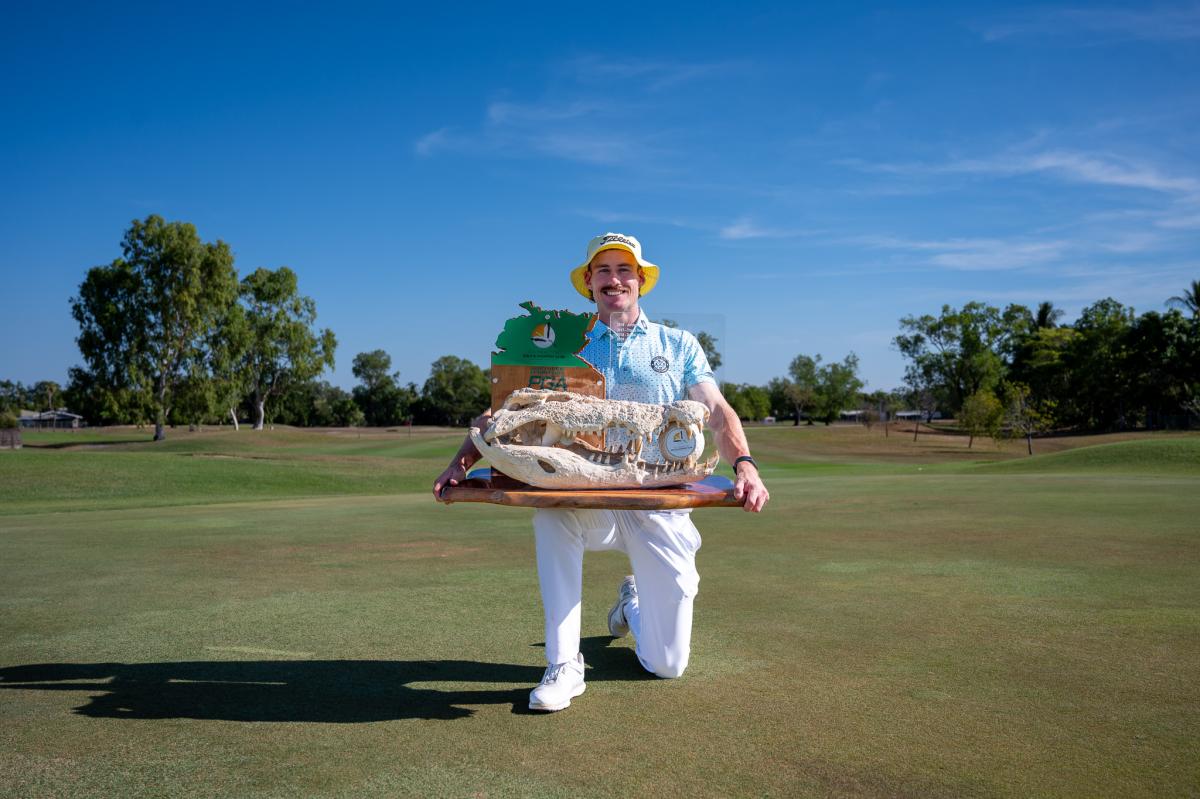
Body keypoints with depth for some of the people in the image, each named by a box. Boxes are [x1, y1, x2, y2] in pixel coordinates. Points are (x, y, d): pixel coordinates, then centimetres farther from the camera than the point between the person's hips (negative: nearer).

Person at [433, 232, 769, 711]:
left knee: (668, 664, 0)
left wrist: (743, 464, -25)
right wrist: (462, 460, -19)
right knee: (550, 506, -37)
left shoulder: (678, 345, 9)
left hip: (659, 505, 0)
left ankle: (633, 602, 38)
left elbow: (717, 412, -4)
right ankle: (564, 665, -23)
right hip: (592, 504, 0)